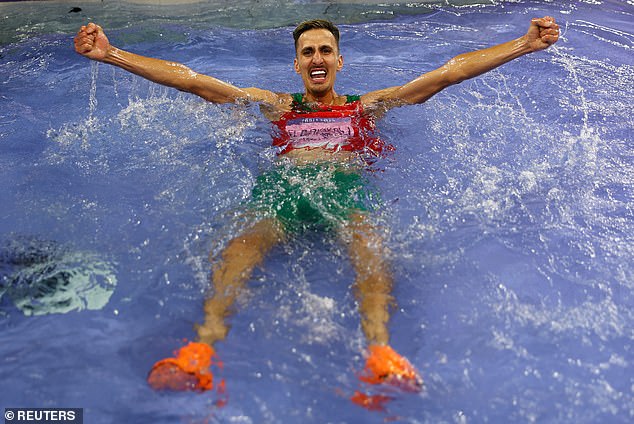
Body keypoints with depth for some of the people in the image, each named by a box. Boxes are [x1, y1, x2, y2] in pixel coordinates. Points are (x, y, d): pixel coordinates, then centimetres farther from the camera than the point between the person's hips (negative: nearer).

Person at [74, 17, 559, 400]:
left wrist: (525, 44, 15)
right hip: (284, 178, 1)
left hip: (346, 179, 0)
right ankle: (201, 351, -54)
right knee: (251, 234, -34)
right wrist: (110, 54, 19)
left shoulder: (367, 105, 30)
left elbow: (451, 71, 23)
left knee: (362, 232, -36)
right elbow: (190, 79, 25)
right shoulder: (276, 105, 31)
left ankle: (381, 354, -59)